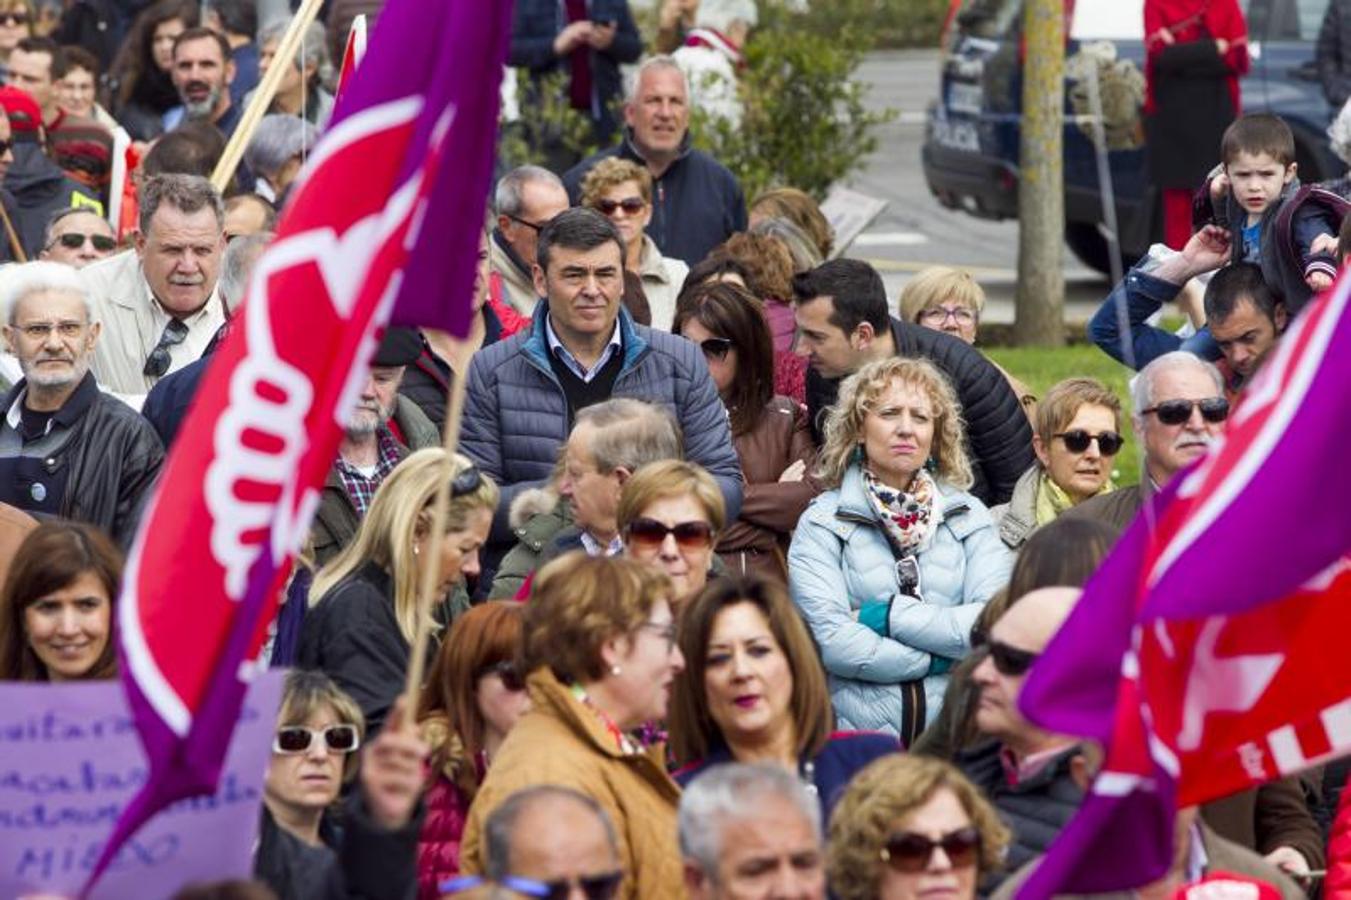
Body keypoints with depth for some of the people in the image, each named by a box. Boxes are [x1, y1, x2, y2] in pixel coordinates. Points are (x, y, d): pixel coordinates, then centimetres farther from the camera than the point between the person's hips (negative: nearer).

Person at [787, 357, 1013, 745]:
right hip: (857, 738, -1)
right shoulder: (822, 524, 7)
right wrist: (937, 658, -4)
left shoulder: (970, 517, 14)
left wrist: (889, 616, -4)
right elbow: (830, 640, -7)